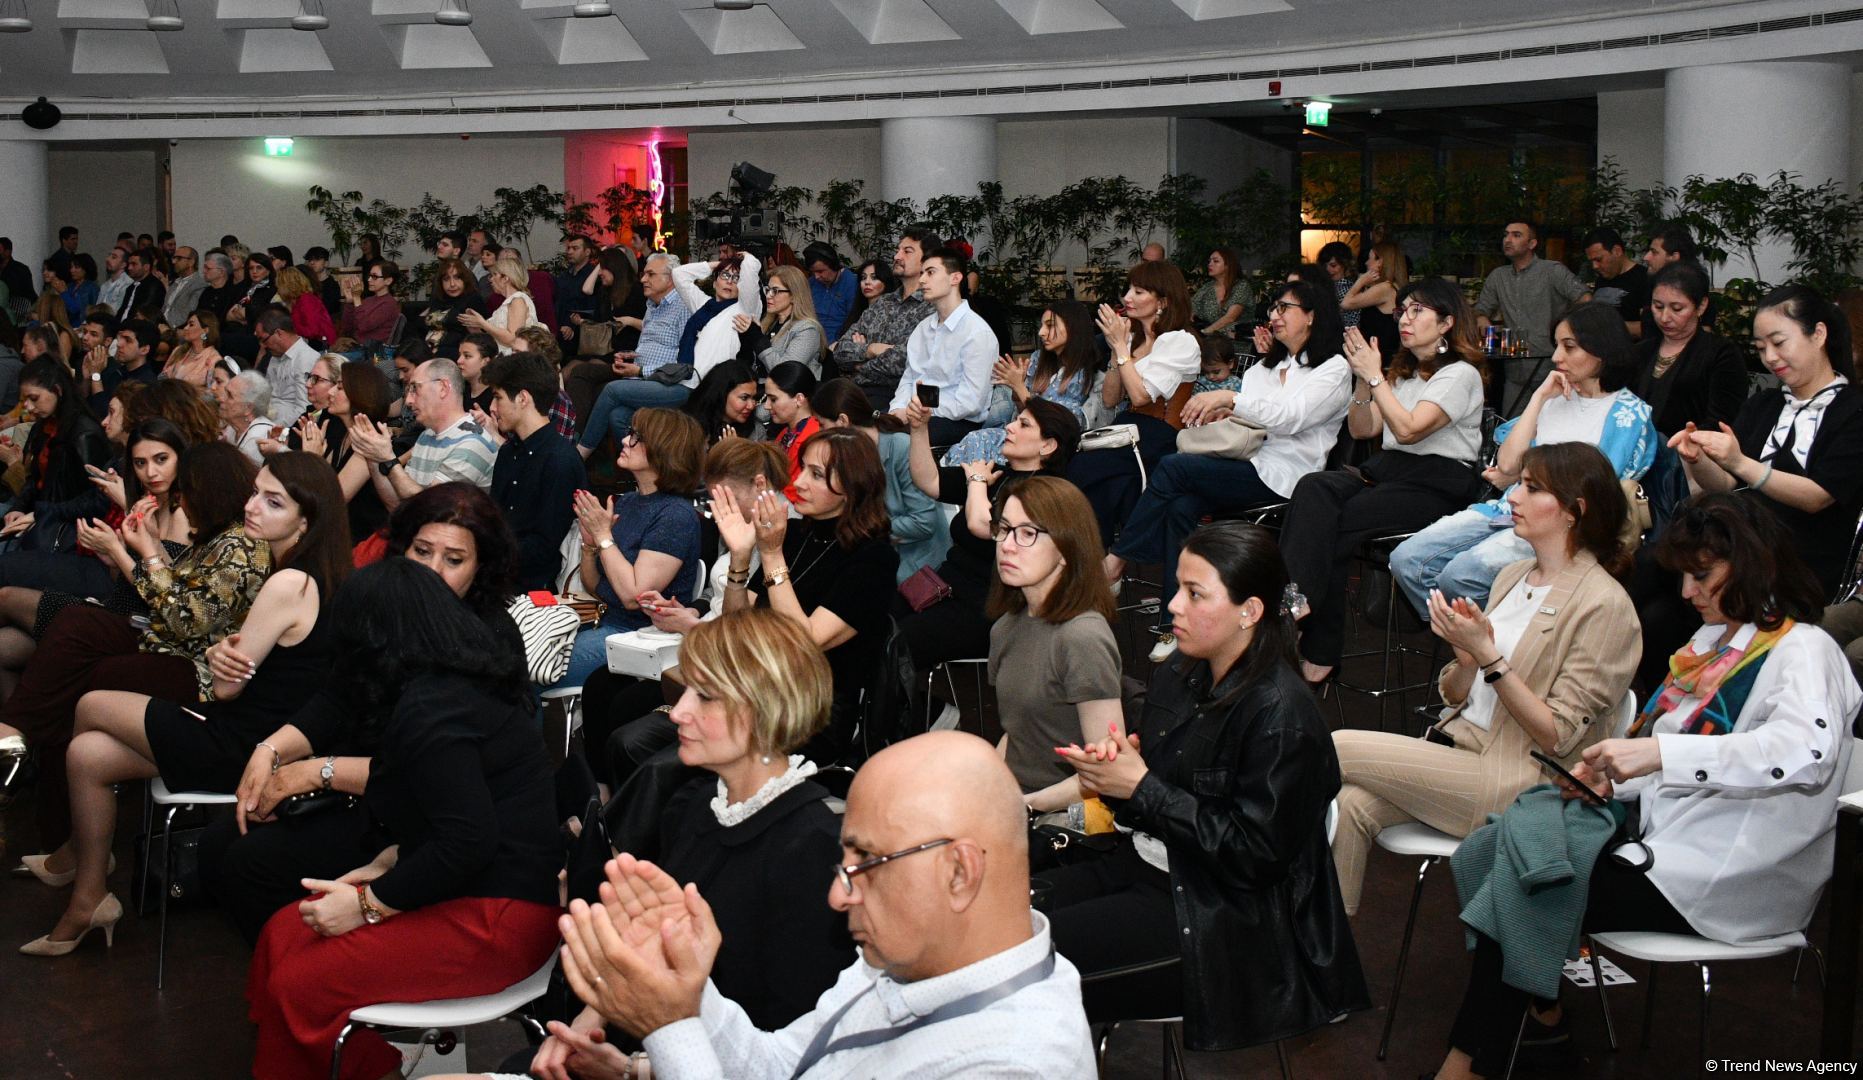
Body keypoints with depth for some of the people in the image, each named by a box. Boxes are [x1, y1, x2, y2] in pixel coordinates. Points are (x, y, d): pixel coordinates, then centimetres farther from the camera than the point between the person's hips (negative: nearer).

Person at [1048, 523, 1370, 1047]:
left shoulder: (1281, 716, -22)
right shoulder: (1182, 674, 2)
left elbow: (1256, 855, -22)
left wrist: (1142, 787, -21)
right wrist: (1113, 758, -10)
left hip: (1221, 913, -8)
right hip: (1147, 862, 8)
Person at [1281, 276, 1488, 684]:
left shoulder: (1460, 374, -3)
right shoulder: (1403, 370, 22)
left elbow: (1408, 429, -16)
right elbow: (1362, 430, 15)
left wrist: (1375, 377, -12)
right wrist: (1362, 380, 1)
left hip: (1436, 486, -7)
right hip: (1387, 469, 7)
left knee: (1327, 526, -28)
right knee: (1313, 488, -27)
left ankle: (1317, 652, -25)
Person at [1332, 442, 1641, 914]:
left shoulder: (1603, 605, -11)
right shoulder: (1513, 576, 12)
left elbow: (1558, 737, -13)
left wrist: (1488, 655, -20)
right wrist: (1465, 655, -8)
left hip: (1522, 782, -7)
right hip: (1461, 744, 7)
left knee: (1338, 748, -17)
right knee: (1350, 806, -22)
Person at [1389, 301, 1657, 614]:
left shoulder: (1629, 412, 0)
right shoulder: (1556, 397, 17)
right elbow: (1507, 462, 5)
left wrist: (1519, 476, -4)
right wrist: (1540, 397, 3)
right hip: (1509, 508, 7)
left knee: (1460, 574, -29)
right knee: (1406, 560, -11)